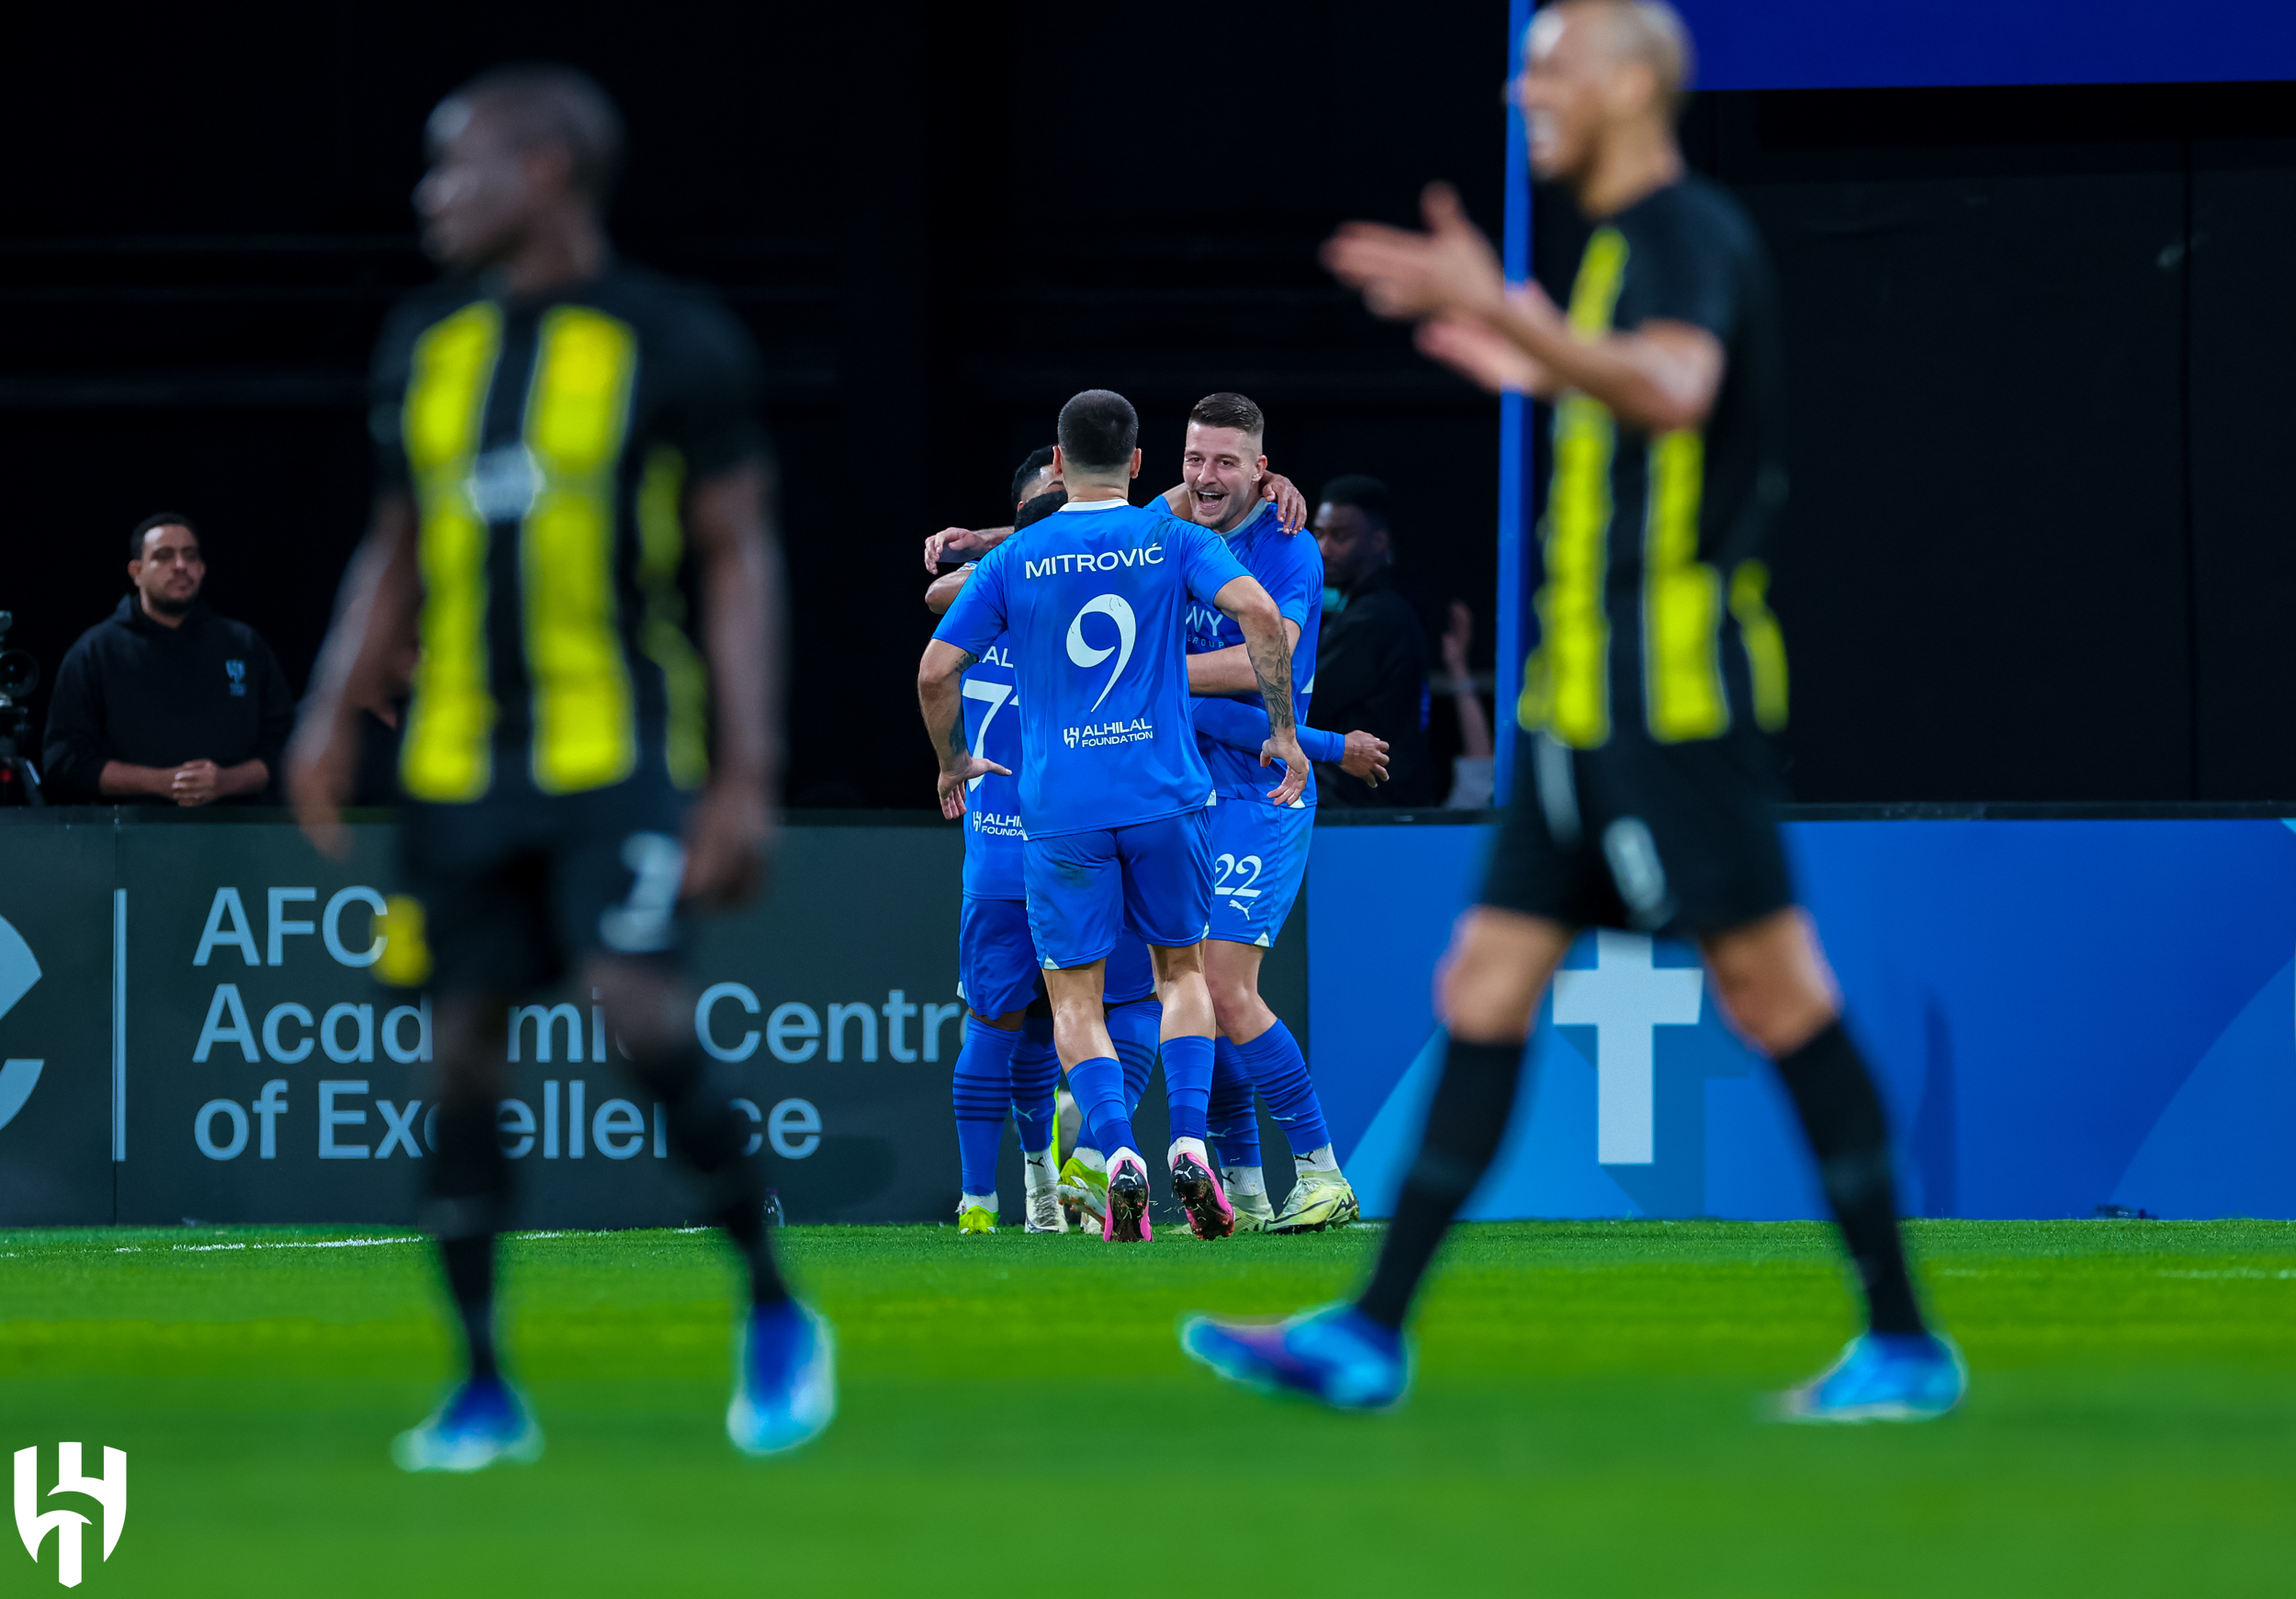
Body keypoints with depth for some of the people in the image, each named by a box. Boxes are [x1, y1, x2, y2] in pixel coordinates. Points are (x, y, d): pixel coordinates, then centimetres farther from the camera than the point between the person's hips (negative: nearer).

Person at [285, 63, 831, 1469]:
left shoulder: (674, 345, -5)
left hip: (623, 747, -5)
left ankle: (775, 1310, -2)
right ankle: (484, 1389, 12)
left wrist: (748, 777, -10)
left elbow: (740, 559, -4)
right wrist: (337, 713, 7)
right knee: (464, 1052, 2)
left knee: (638, 1006, -21)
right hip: (460, 759, 5)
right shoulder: (427, 345, 11)